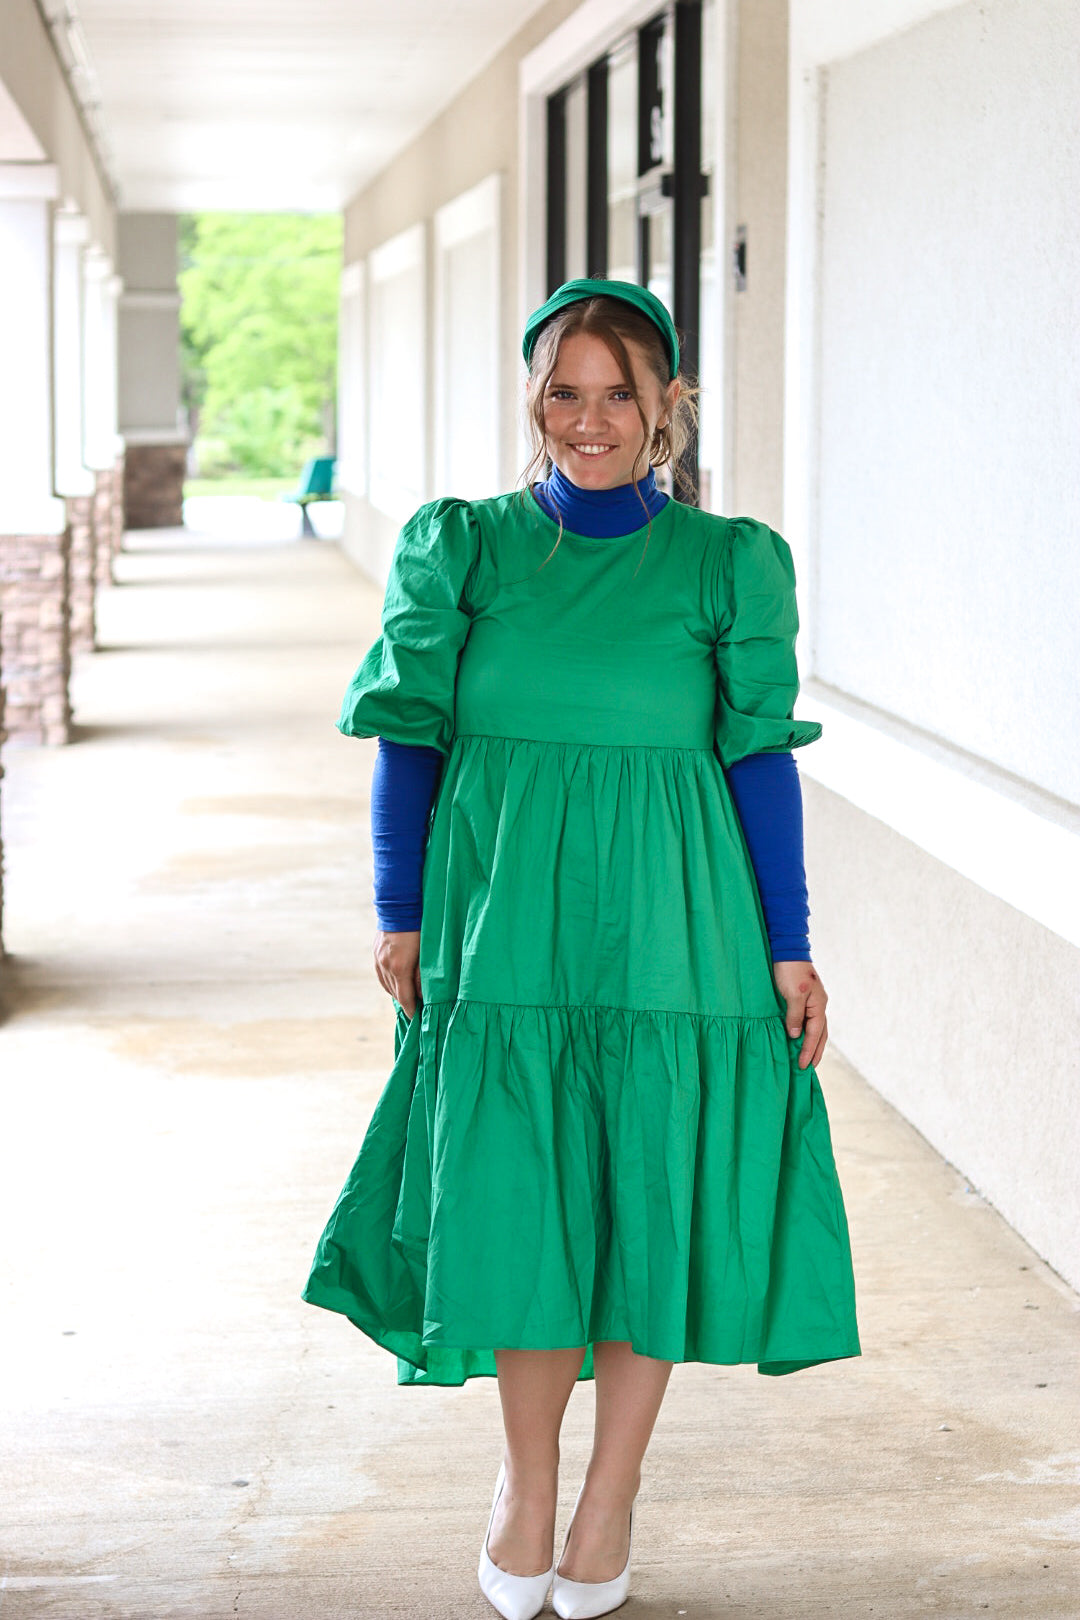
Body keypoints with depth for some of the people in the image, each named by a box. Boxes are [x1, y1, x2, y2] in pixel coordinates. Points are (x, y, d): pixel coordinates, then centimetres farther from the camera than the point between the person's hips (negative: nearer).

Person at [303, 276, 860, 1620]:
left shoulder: (726, 563, 1)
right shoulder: (463, 547, 4)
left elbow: (761, 755, 2)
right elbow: (409, 737, 6)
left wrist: (789, 949, 1)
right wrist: (399, 917, 2)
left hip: (667, 928, 0)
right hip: (505, 927, 1)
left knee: (654, 1200, 4)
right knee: (511, 1203, 1)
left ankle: (611, 1491, 22)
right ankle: (524, 1476, 24)